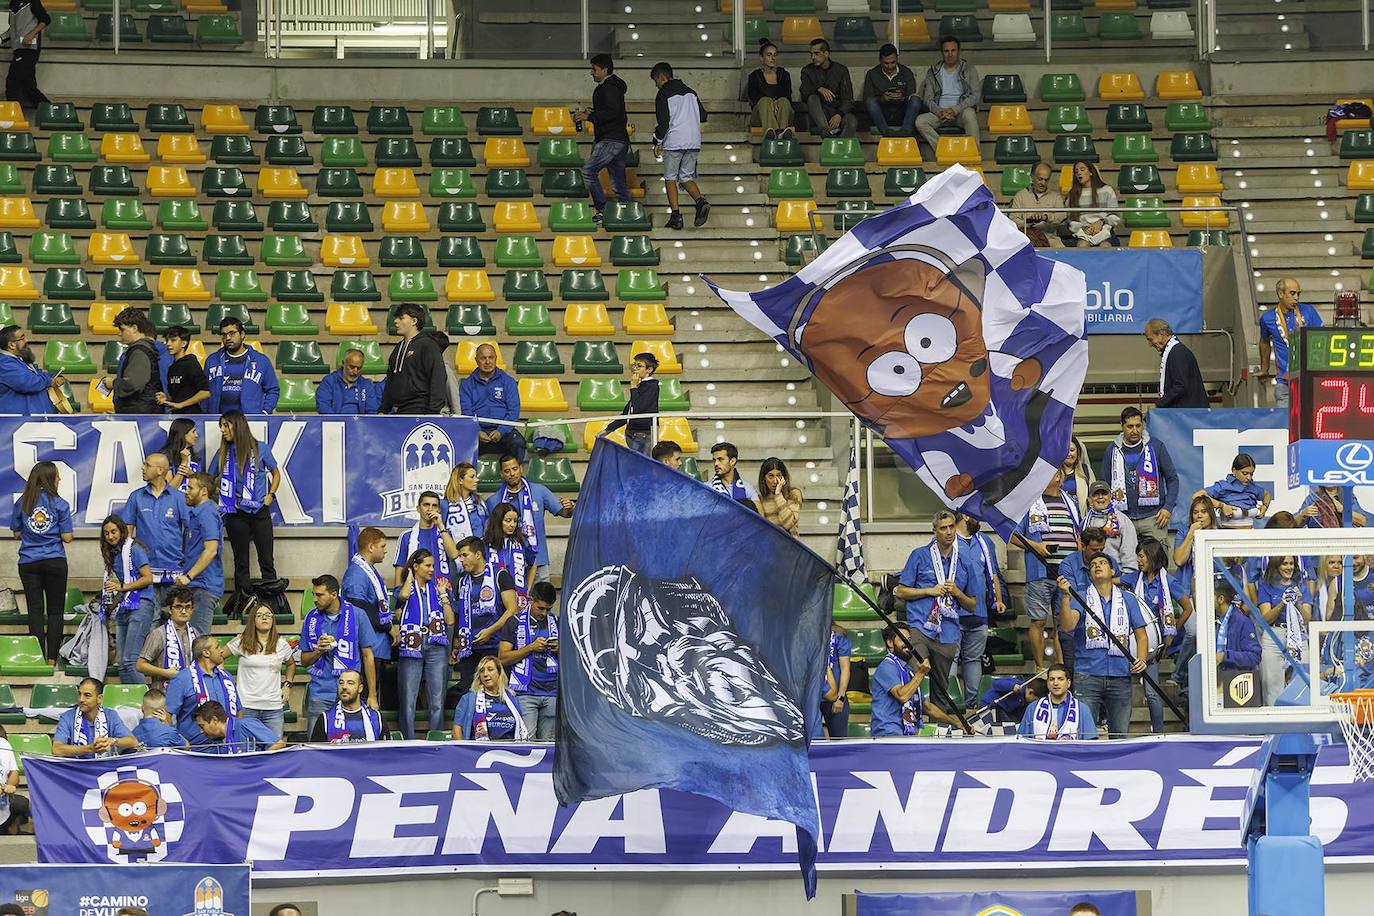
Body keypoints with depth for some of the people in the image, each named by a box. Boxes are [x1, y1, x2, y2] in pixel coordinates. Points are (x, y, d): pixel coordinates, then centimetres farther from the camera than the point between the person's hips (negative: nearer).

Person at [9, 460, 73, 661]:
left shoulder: (22, 503, 2)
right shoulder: (59, 504, -5)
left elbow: (17, 533, 9)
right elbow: (67, 537, -6)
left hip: (29, 563, 2)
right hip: (55, 561, -2)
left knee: (35, 610, 4)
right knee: (55, 611, 4)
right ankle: (52, 658, 0)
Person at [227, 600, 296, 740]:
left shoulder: (281, 644, 10)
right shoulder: (242, 642, 2)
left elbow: (291, 664, 27)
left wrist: (287, 685, 13)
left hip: (274, 707, 2)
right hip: (246, 707, -2)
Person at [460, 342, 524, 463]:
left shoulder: (508, 382, 13)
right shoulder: (467, 385, 14)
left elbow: (514, 411, 5)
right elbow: (466, 412, 5)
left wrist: (501, 431, -13)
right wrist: (477, 432, -14)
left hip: (503, 430, 0)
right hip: (478, 429, 0)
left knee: (517, 442, -33)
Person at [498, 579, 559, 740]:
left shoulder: (557, 623, 14)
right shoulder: (515, 623, 4)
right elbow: (502, 659, -2)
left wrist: (560, 649, -1)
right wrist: (531, 647, -11)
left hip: (552, 691, 3)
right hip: (526, 692, -3)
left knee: (548, 741, 2)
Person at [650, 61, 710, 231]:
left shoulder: (663, 95, -5)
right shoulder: (690, 93, 14)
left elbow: (663, 123, -11)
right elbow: (703, 116, 16)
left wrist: (657, 142, 1)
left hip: (674, 142, -5)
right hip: (694, 142, 5)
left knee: (670, 178, 6)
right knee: (686, 177, 12)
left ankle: (675, 215, -2)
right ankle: (701, 200, -16)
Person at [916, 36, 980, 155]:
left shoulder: (969, 69, 7)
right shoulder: (933, 71, 13)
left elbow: (975, 95, -4)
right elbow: (927, 98, 6)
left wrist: (955, 110, -16)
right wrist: (940, 112, -15)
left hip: (961, 110, -3)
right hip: (939, 112, 3)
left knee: (969, 114, -38)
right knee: (920, 121, -26)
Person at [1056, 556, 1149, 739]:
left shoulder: (1128, 599, 13)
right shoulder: (1082, 598, 5)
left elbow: (1141, 635, 15)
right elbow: (1067, 626, -12)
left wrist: (1141, 660, -4)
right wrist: (1064, 596, -25)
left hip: (1120, 676, 2)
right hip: (1088, 674, -2)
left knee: (1120, 735, 4)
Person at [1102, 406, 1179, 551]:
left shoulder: (1156, 447, 5)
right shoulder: (1112, 450, 8)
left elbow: (1172, 478, 8)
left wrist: (1168, 507, -3)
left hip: (1152, 516, -1)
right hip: (1123, 518, 1)